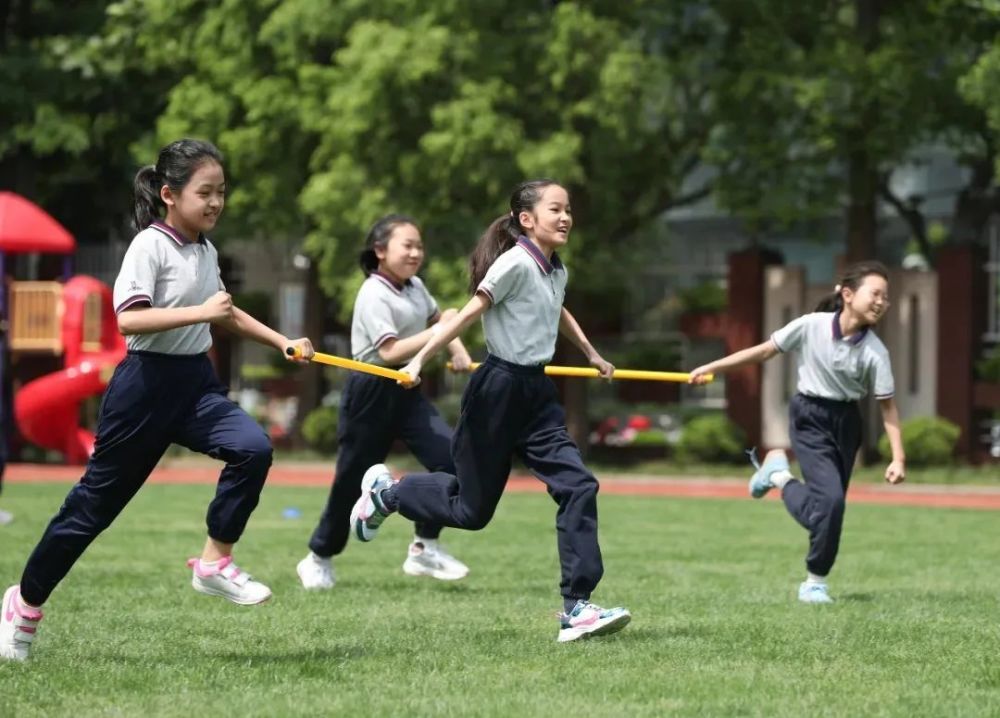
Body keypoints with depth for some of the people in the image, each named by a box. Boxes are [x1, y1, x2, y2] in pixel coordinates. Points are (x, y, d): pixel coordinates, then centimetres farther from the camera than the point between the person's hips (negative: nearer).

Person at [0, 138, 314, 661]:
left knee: (253, 448, -22)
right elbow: (127, 319, -27)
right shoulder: (150, 246, -14)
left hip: (196, 383, 6)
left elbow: (223, 313, 28)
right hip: (146, 384, -6)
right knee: (96, 501, 2)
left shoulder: (206, 252, 9)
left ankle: (215, 563, -8)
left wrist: (282, 342, 23)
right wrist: (200, 313, -31)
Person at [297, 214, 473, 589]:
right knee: (353, 478, 3)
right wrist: (438, 333, -26)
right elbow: (390, 352, -25)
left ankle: (424, 548, -2)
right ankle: (318, 558, 22)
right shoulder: (374, 296, -17)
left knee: (449, 456, -12)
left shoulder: (415, 287, 7)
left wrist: (455, 348, 9)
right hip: (371, 392, -7)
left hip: (406, 390, 7)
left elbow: (437, 318, 27)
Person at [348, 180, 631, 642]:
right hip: (499, 391, -7)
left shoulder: (557, 272, 9)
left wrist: (591, 354, 43)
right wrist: (420, 360, -21)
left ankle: (576, 607, -13)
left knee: (578, 486, -11)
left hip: (537, 394, 7)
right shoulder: (515, 263, -15)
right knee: (472, 508, 4)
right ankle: (386, 492, 31)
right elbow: (468, 315, -17)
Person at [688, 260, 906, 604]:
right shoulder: (811, 326, -17)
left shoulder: (875, 352, -12)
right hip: (809, 418, -3)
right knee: (830, 498, -18)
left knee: (825, 506, 2)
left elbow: (887, 405, -6)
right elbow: (764, 351, -6)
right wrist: (710, 368, -3)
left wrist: (898, 458, -13)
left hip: (846, 423, 3)